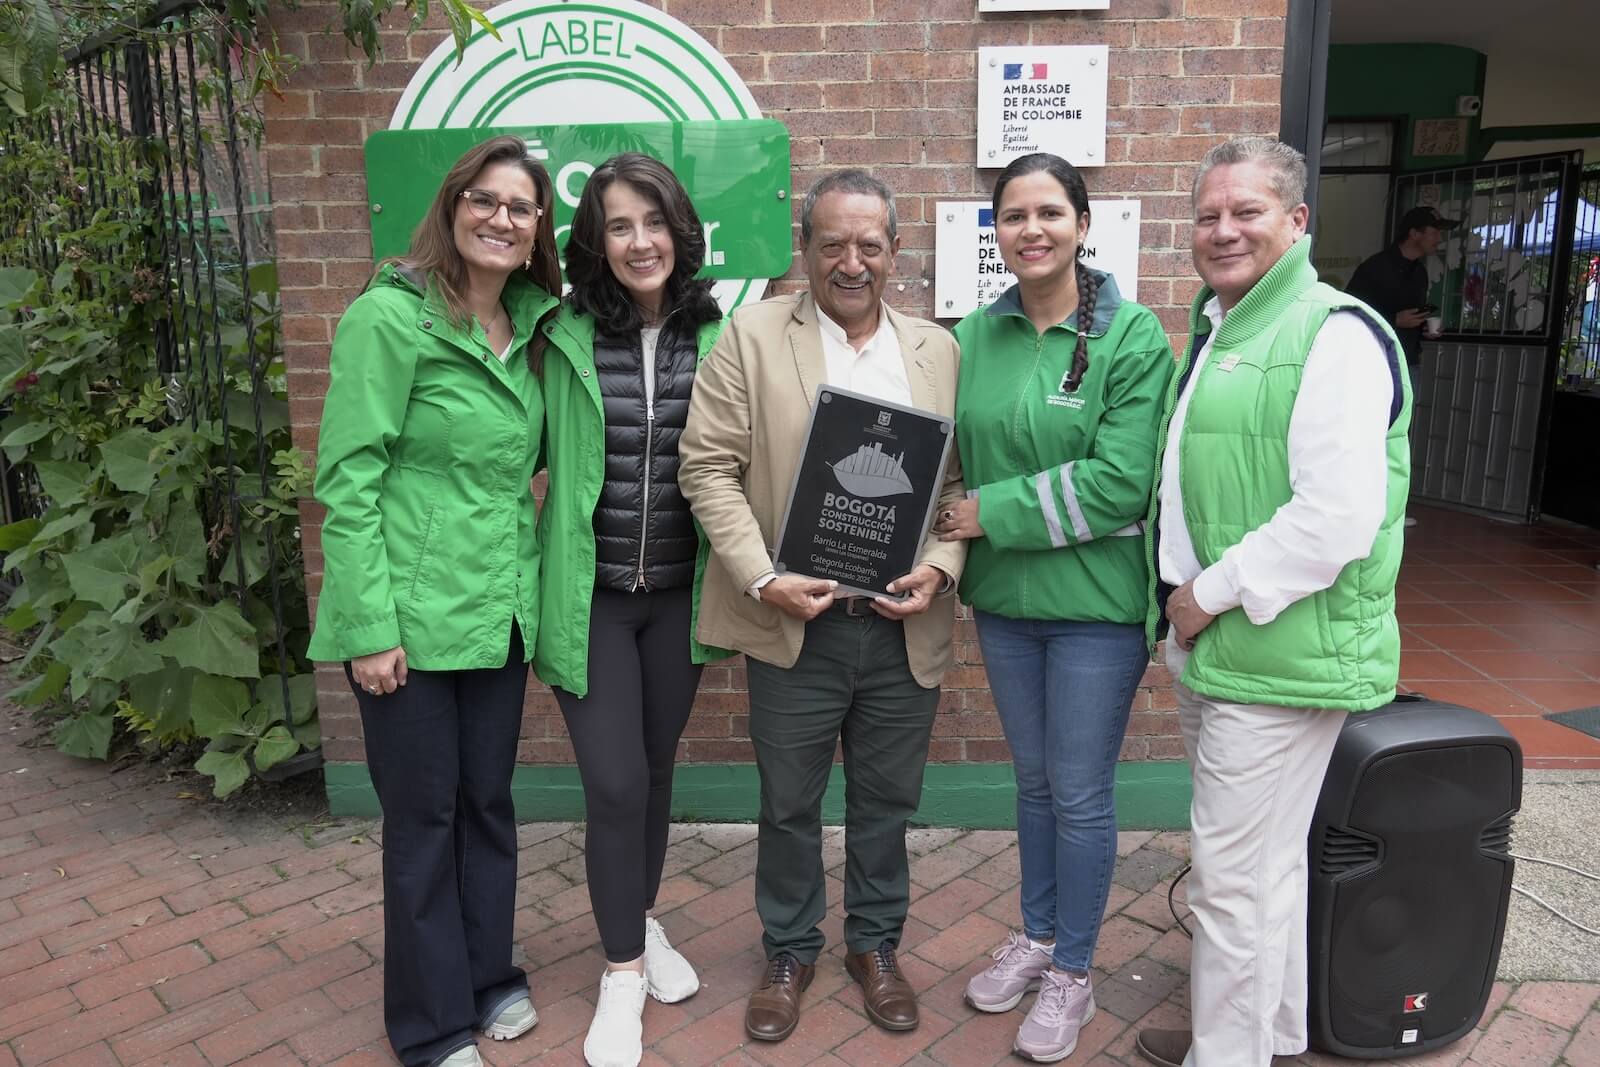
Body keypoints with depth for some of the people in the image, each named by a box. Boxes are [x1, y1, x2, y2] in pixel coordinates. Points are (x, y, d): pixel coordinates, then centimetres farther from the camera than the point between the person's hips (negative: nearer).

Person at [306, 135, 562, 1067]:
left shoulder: (528, 326, 9)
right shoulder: (391, 316, -11)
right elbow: (349, 480, -14)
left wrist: (525, 586, 9)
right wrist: (368, 627, -17)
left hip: (500, 613, 6)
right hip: (412, 619, -6)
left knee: (489, 804, 18)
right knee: (424, 818, 8)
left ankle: (492, 975, 38)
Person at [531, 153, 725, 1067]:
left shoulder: (717, 333, -2)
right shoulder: (563, 337, -8)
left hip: (679, 591, 2)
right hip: (591, 593, -2)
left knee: (657, 766, 16)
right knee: (615, 779, -2)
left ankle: (643, 921, 41)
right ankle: (623, 968, 21)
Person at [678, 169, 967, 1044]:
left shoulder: (937, 350, 8)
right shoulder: (751, 337, -1)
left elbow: (960, 479, 8)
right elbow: (709, 468, -6)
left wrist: (938, 568, -9)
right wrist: (762, 579, -15)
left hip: (904, 626, 2)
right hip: (794, 622, -2)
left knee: (886, 800, 16)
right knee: (788, 804, 13)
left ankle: (874, 946, 39)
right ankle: (789, 953, 36)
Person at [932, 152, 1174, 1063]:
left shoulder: (1133, 336, -11)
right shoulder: (975, 335, 3)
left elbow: (1120, 481, -19)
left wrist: (991, 513, -17)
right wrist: (955, 542, -7)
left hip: (1098, 602, -4)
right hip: (1004, 597, 5)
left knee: (1081, 793, 7)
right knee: (1033, 778, 19)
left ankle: (1074, 973, 28)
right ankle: (1038, 937, 40)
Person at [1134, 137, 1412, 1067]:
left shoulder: (1334, 335, -16)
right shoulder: (1219, 329, 15)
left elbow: (1339, 517, -25)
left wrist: (1215, 593, -17)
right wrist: (1185, 598, 11)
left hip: (1281, 655, -10)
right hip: (1215, 646, 10)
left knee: (1236, 873, 1)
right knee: (1266, 860, 23)